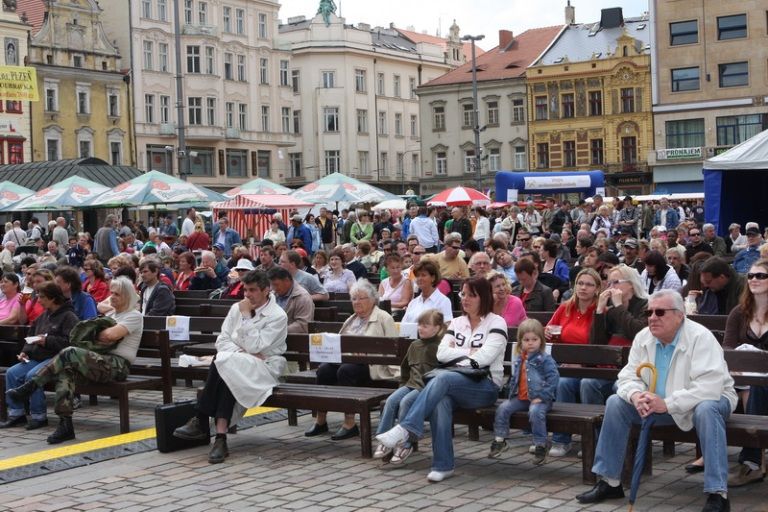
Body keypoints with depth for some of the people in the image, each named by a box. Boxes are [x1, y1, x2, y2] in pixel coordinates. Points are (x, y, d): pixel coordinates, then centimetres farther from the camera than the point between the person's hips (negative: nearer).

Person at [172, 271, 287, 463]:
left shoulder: (278, 316, -8)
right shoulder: (237, 308, 10)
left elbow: (254, 347, -17)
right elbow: (221, 341, 5)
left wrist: (246, 316, -15)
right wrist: (242, 352, -12)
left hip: (265, 366, -4)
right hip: (235, 366, 5)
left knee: (225, 362, -32)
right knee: (226, 374, -33)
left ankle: (202, 423, -29)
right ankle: (220, 437, -39)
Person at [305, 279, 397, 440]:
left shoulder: (383, 318, 4)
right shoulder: (351, 320, 27)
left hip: (372, 364, -6)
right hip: (347, 360, 6)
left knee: (345, 370, -35)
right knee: (324, 369, -23)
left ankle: (350, 424, -30)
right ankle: (320, 420, -18)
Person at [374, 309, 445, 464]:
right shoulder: (415, 345, 20)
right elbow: (405, 367, 32)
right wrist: (404, 384, 24)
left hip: (428, 387, -6)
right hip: (411, 384, 7)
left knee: (405, 402, -30)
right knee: (391, 400, -20)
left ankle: (404, 444, -21)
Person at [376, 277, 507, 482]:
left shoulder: (496, 323, 1)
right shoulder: (457, 322, 19)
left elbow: (484, 357, -12)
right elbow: (442, 353, 6)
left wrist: (457, 358, -2)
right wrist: (468, 352, -4)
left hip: (486, 386, -4)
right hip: (457, 387, 4)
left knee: (443, 378, -34)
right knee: (440, 402, -33)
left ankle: (406, 429, -41)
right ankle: (443, 466, -31)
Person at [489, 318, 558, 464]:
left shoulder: (545, 359, -7)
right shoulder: (518, 359, 14)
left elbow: (553, 378, -14)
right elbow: (514, 378, 26)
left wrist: (542, 397, -19)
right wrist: (512, 393, 13)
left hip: (539, 398, -6)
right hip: (520, 398, 6)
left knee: (535, 412, -34)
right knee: (502, 409, -9)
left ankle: (541, 445, -21)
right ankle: (499, 441, 4)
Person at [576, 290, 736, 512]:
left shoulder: (700, 338, -24)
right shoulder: (643, 338, -5)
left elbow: (709, 387, -34)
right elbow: (629, 375, -2)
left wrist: (667, 403, -41)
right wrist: (635, 395, -28)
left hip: (708, 399, -5)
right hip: (659, 402, 6)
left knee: (706, 409, -39)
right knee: (615, 403, -9)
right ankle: (610, 482, -2)